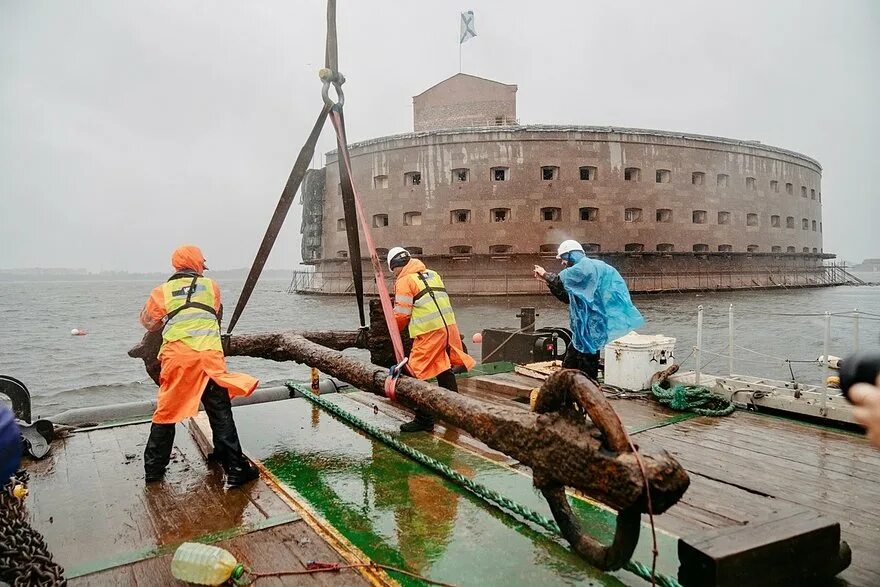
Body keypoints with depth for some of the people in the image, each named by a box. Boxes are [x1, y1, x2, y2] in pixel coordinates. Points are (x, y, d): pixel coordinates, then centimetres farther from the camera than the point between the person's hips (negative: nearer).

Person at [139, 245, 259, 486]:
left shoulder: (163, 291, 7)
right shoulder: (211, 286, 10)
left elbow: (148, 323, 17)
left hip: (176, 358, 1)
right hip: (210, 356, 0)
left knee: (166, 412, 16)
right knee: (221, 414, 5)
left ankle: (153, 468, 26)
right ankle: (235, 468, 5)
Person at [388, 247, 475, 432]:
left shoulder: (404, 281, -4)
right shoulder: (433, 274, 19)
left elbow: (401, 314, -6)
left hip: (428, 333, -8)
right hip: (449, 327, 8)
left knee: (417, 375, 0)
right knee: (445, 372, 19)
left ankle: (424, 420, 2)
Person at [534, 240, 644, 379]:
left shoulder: (586, 265, -12)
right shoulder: (584, 268, 18)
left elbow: (561, 279, -19)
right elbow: (567, 298, 21)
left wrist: (545, 274, 1)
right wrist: (547, 280, 15)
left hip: (592, 324, -10)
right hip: (583, 327, 10)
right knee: (569, 364, 14)